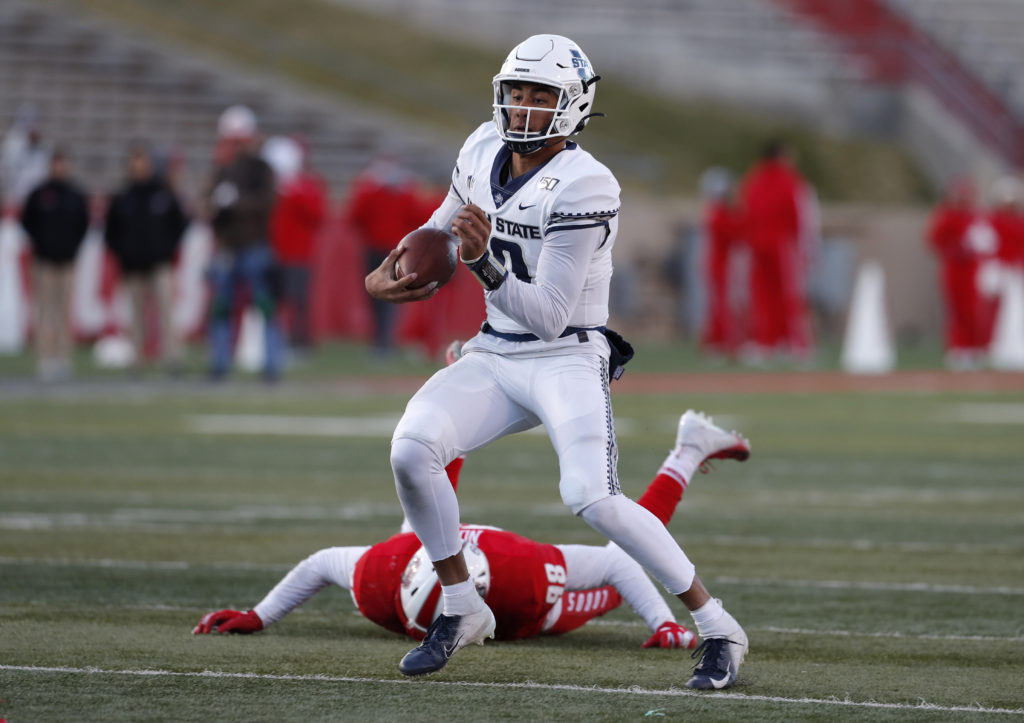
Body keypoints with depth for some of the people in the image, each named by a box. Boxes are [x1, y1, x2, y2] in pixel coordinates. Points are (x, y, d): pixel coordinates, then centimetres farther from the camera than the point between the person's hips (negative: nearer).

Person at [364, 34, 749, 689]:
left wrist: (483, 263, -36)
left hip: (567, 359, -7)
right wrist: (386, 274, 4)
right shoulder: (485, 152, 2)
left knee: (594, 499, -25)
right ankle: (462, 609, 3)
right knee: (412, 450, -17)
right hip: (494, 357, 7)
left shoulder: (583, 188, -21)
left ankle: (718, 629, -10)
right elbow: (441, 231, 22)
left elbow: (549, 317, -23)